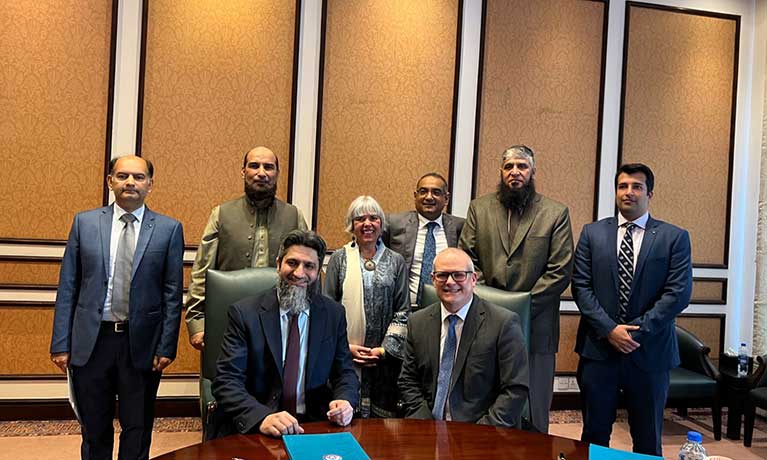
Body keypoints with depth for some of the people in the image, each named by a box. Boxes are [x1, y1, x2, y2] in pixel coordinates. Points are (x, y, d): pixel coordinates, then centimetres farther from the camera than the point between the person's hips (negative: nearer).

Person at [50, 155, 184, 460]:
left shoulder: (169, 229, -1)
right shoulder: (85, 223, 3)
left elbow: (173, 294, -2)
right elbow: (67, 288, 3)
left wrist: (167, 347, -6)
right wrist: (61, 343, -1)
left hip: (141, 343, -1)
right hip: (90, 340, 1)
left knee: (137, 430, 12)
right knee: (94, 430, 14)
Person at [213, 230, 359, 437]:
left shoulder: (334, 314, 6)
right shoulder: (244, 313, -4)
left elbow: (344, 372, 12)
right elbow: (226, 381, -9)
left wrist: (345, 400, -11)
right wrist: (262, 417, -26)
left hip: (315, 426, 2)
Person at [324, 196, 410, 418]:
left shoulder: (396, 261, 7)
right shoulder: (339, 258, 5)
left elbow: (403, 311, 4)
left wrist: (384, 349, -5)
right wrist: (346, 346, -6)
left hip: (384, 358, 1)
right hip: (344, 356, -1)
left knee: (382, 413, 2)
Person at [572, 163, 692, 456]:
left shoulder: (675, 238, 1)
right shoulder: (592, 233, 6)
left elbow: (679, 293, -7)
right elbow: (581, 287, 0)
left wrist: (638, 331, -13)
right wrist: (609, 329, -11)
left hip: (649, 351, -1)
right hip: (599, 347, 1)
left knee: (648, 440, 12)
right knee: (594, 434, 10)